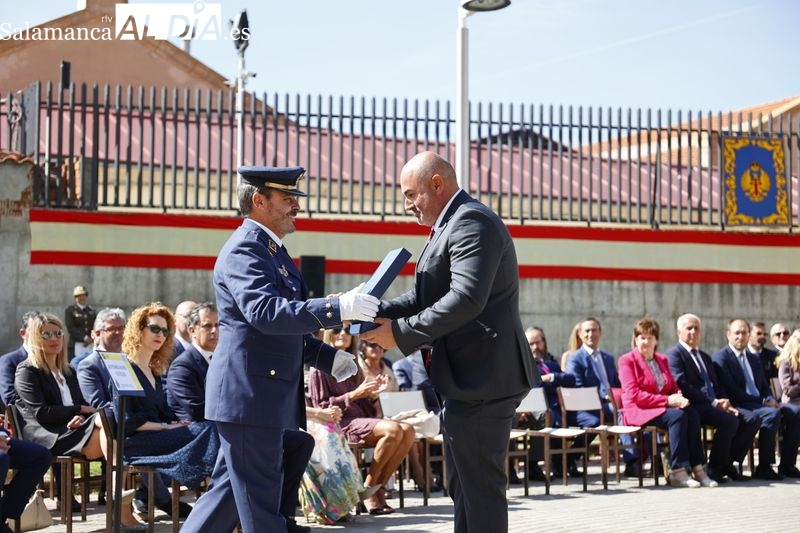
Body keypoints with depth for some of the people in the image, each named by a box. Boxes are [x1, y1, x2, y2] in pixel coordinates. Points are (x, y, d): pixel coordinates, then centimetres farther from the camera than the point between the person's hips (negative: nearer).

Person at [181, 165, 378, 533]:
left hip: (265, 395, 10)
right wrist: (339, 307, -36)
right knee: (261, 501, -2)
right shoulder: (244, 249, -13)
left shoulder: (273, 251, 18)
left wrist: (328, 356, 13)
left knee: (231, 489, 16)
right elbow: (266, 312, -30)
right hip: (248, 395, -10)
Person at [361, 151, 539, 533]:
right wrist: (378, 312, 0)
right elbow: (426, 297, 15)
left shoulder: (472, 222, -15)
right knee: (463, 485, 18)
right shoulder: (453, 224, 18)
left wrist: (401, 332, -23)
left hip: (482, 379, -11)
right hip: (472, 377, 11)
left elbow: (466, 297, -27)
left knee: (480, 488, -5)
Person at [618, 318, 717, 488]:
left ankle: (697, 468, -28)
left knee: (692, 414, -25)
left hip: (663, 408, 6)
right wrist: (667, 400, -18)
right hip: (638, 411, -6)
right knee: (677, 416, -32)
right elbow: (634, 395, -12)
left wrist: (679, 398, -10)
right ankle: (678, 472, -32)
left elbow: (674, 387, 16)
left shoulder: (662, 359, 21)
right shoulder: (627, 360, 0)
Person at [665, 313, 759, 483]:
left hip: (714, 405, 8)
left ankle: (727, 463, -5)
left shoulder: (705, 357, 28)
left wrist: (724, 403, 1)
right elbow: (682, 386, -13)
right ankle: (714, 468, -15)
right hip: (694, 406, -8)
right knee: (729, 420, -30)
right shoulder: (674, 354, 0)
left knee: (751, 419, -12)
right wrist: (713, 402, -17)